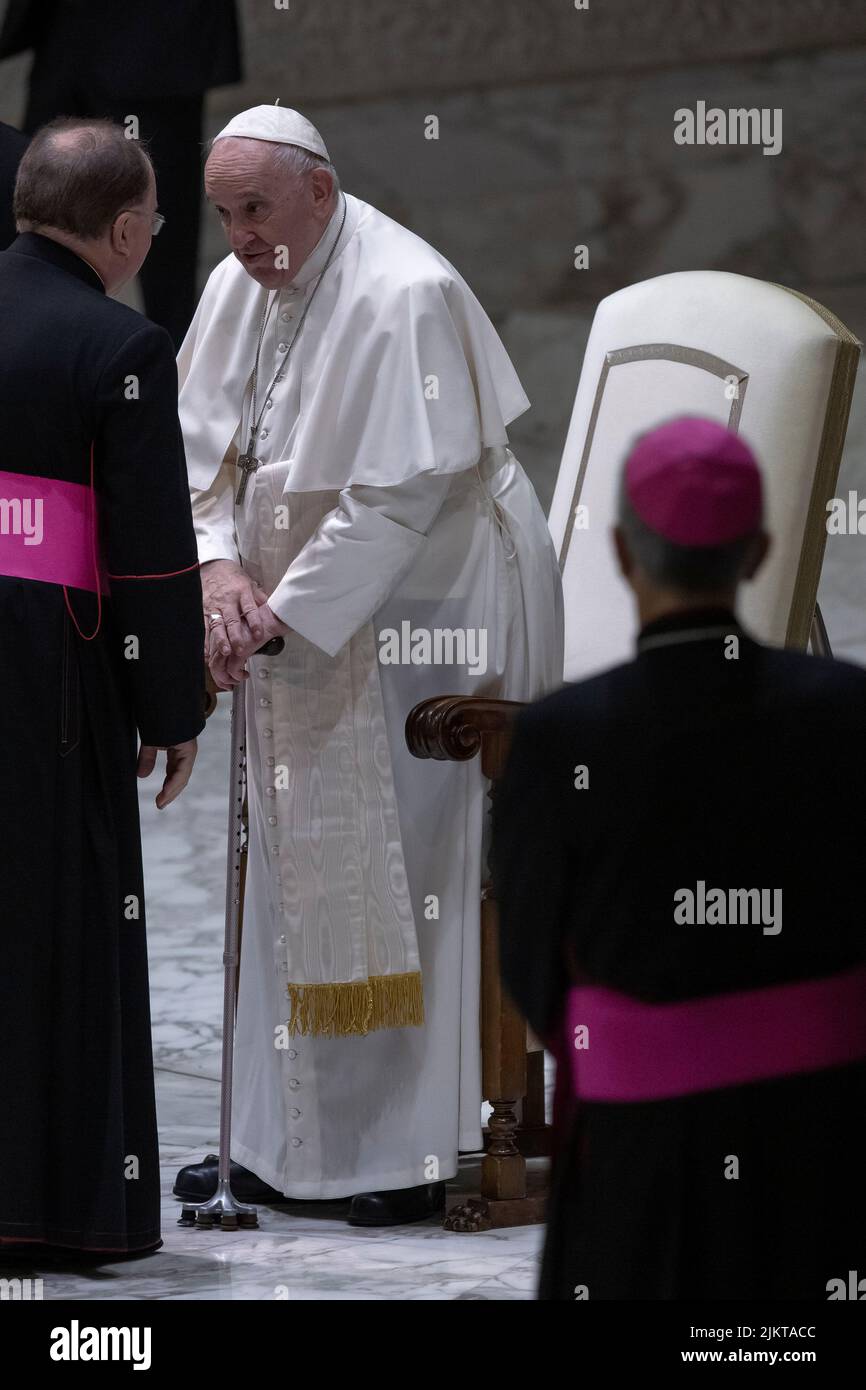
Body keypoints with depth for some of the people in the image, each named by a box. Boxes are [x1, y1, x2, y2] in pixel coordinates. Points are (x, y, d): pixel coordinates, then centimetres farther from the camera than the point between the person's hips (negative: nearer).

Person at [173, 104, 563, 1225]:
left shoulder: (403, 296, -21)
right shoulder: (236, 291, 4)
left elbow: (403, 492, -23)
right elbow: (204, 453, 5)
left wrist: (281, 610, -22)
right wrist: (218, 567, -14)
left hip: (426, 610, -8)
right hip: (306, 623, 8)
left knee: (408, 870, -5)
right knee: (296, 871, 8)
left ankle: (414, 1151, 1)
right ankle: (283, 1143, 14)